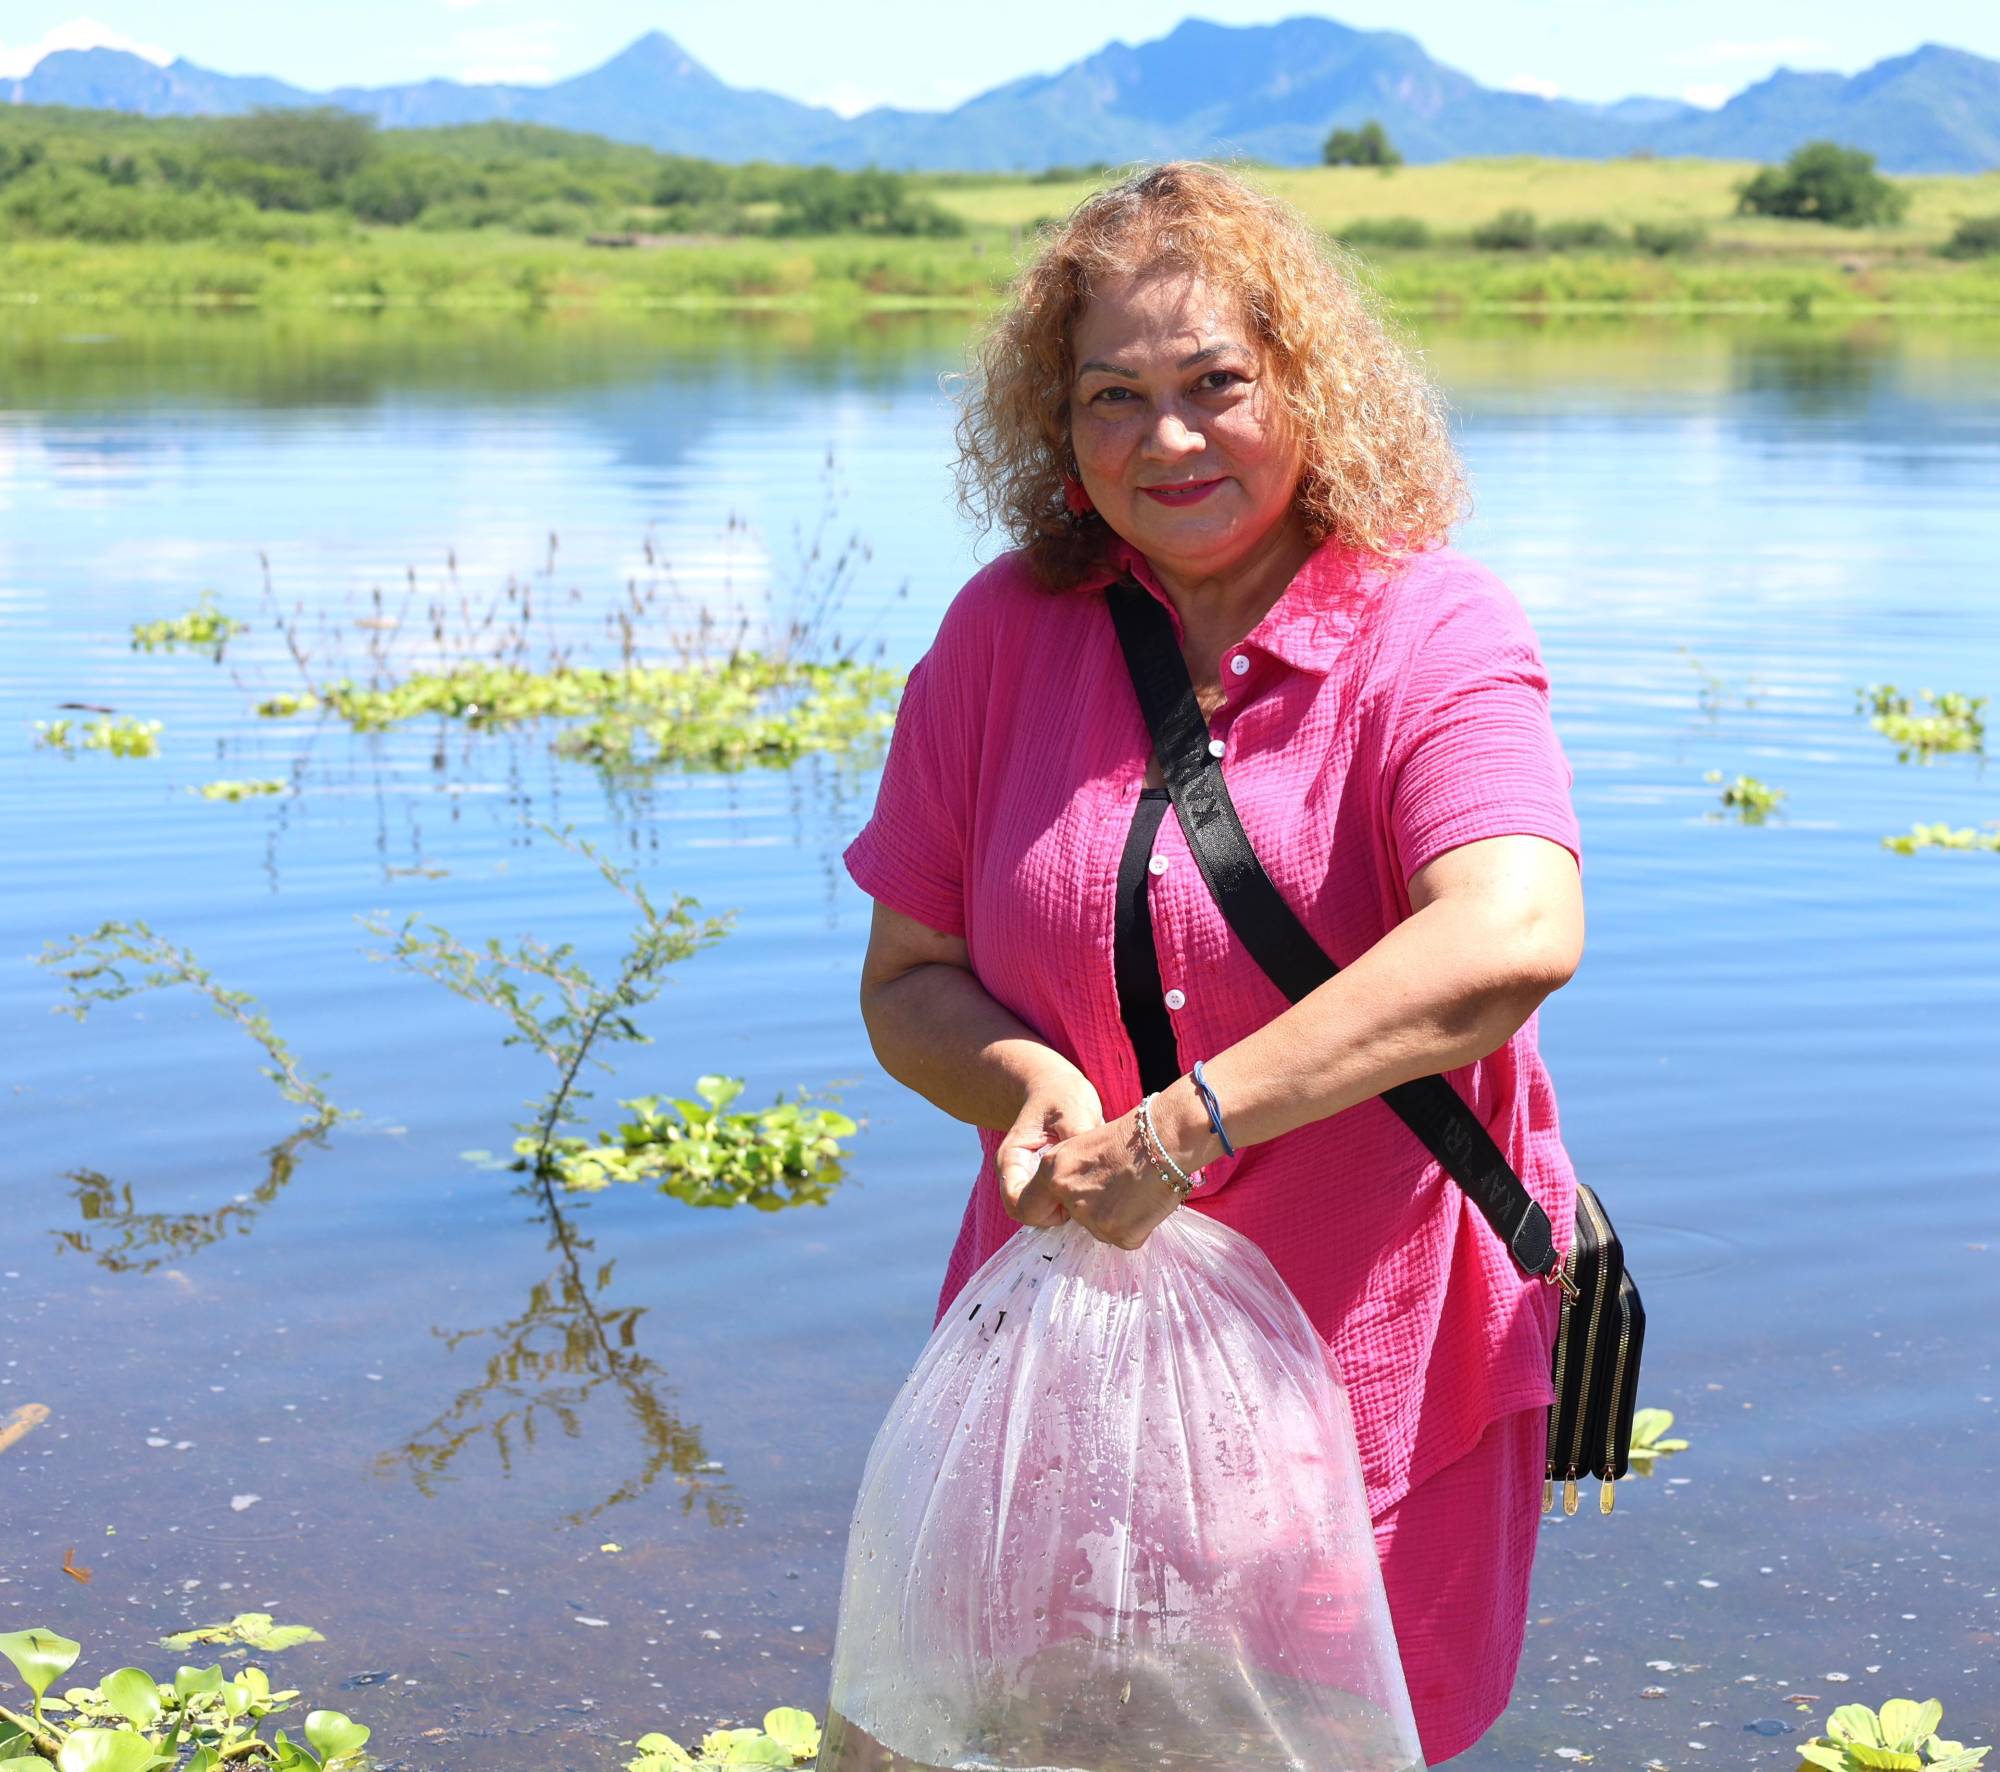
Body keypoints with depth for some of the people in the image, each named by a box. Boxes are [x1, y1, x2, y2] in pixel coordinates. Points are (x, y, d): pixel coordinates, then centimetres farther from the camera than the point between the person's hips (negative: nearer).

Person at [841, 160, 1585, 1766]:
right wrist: (1029, 1084, -18)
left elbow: (1516, 936, -31)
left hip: (1370, 1360, -3)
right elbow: (906, 982, 5)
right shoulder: (1008, 635, 0)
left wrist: (1186, 1125, -34)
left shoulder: (1432, 634, -12)